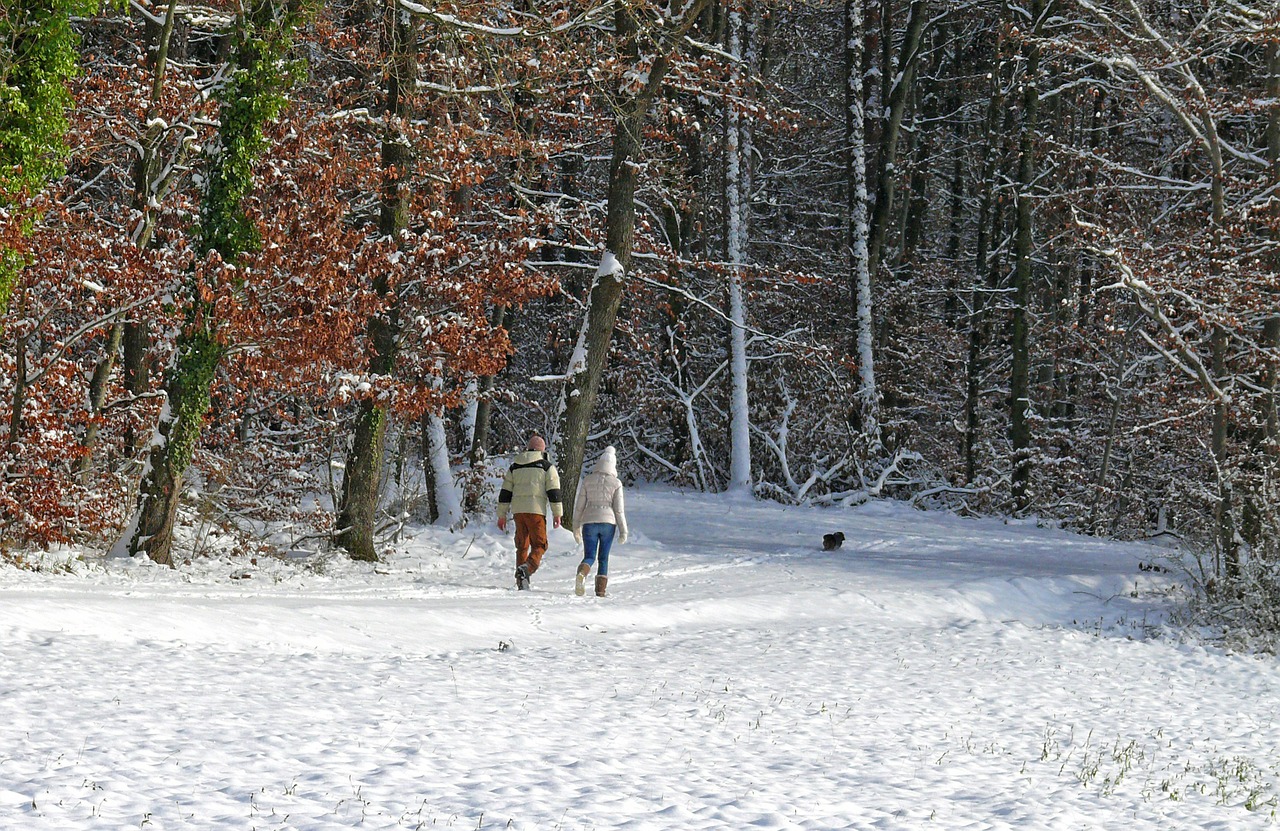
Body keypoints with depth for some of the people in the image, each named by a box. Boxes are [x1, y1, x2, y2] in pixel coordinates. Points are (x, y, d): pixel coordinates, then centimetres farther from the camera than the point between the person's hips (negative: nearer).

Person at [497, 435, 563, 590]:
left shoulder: (514, 467, 15)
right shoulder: (547, 467, 3)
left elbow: (505, 492, 14)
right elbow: (553, 491, -3)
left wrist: (502, 515, 17)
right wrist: (557, 513, 1)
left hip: (518, 510, 4)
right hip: (536, 510, -4)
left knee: (522, 545, 12)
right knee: (539, 545, 0)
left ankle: (521, 582, 6)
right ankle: (526, 568, -27)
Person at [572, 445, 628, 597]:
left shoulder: (588, 480, 4)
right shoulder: (616, 483, 0)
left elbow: (579, 506, 5)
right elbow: (619, 509, -2)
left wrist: (576, 527, 12)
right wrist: (623, 531, 4)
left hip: (589, 522, 0)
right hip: (608, 522, 0)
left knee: (589, 557, 2)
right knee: (603, 558, 10)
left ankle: (581, 574, -30)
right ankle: (601, 590, 3)